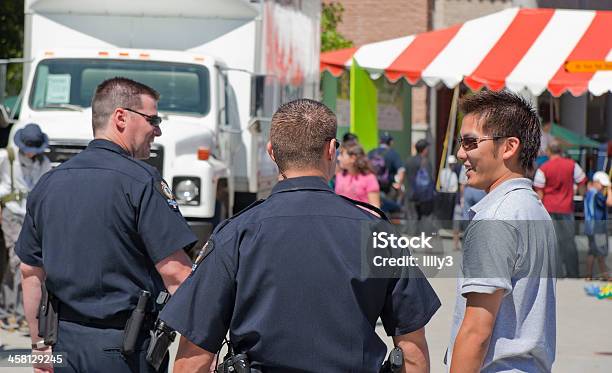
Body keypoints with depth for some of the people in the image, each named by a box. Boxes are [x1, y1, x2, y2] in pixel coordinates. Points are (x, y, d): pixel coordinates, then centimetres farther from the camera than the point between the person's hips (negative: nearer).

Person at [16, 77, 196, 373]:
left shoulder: (48, 184, 9)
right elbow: (174, 272, -17)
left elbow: (30, 272, 14)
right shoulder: (140, 180, -12)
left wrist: (40, 343, 22)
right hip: (127, 349, -6)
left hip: (66, 344, 6)